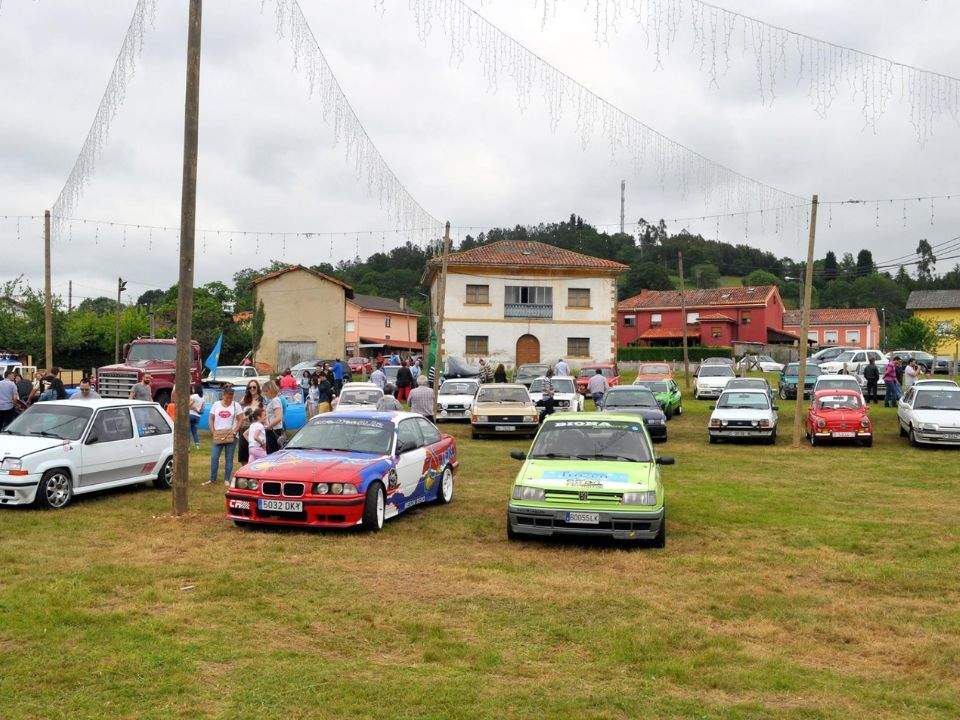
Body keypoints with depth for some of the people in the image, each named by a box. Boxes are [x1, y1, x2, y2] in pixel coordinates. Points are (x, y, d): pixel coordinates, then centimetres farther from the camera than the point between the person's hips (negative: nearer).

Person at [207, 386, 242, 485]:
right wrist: (213, 431, -4)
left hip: (231, 435, -1)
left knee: (229, 458, 2)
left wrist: (235, 431, -11)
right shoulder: (216, 405, 8)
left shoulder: (236, 405, 4)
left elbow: (240, 420, 0)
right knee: (214, 457, -2)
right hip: (218, 435, 1)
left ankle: (227, 479, 8)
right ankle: (212, 479, 6)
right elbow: (211, 419, 8)